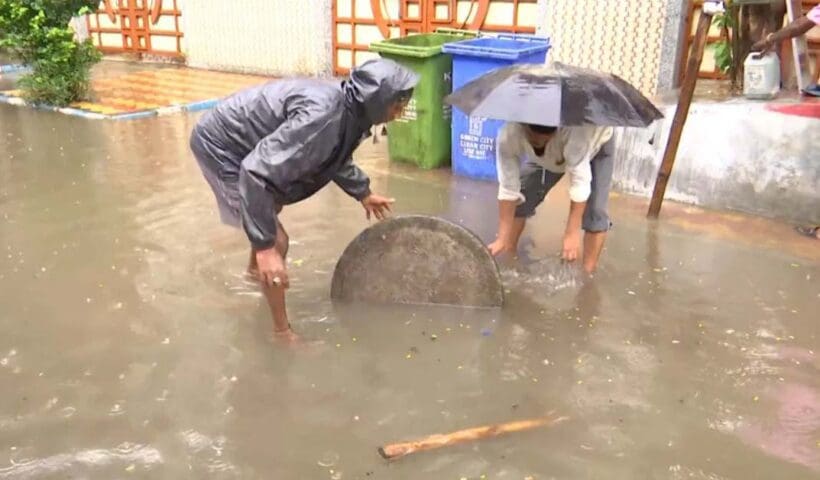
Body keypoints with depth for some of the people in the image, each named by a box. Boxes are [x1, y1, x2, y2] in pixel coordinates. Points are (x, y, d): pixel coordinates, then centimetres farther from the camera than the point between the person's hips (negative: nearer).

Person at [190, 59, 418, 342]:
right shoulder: (322, 115, -36)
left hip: (241, 140, 10)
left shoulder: (348, 107, -6)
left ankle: (254, 268, 61)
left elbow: (336, 156, 18)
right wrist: (264, 246, -39)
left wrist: (363, 193, 27)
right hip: (221, 146, -10)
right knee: (275, 240, -10)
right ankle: (282, 332, 6)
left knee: (272, 208, 32)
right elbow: (257, 172, -39)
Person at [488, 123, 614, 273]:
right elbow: (508, 189, -32)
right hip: (552, 155, 3)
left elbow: (580, 181, -44)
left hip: (595, 142, -3)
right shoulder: (508, 136, -37)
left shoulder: (572, 129, -48)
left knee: (594, 212, -16)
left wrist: (572, 233, -47)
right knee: (520, 199, -2)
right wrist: (502, 239, -33)